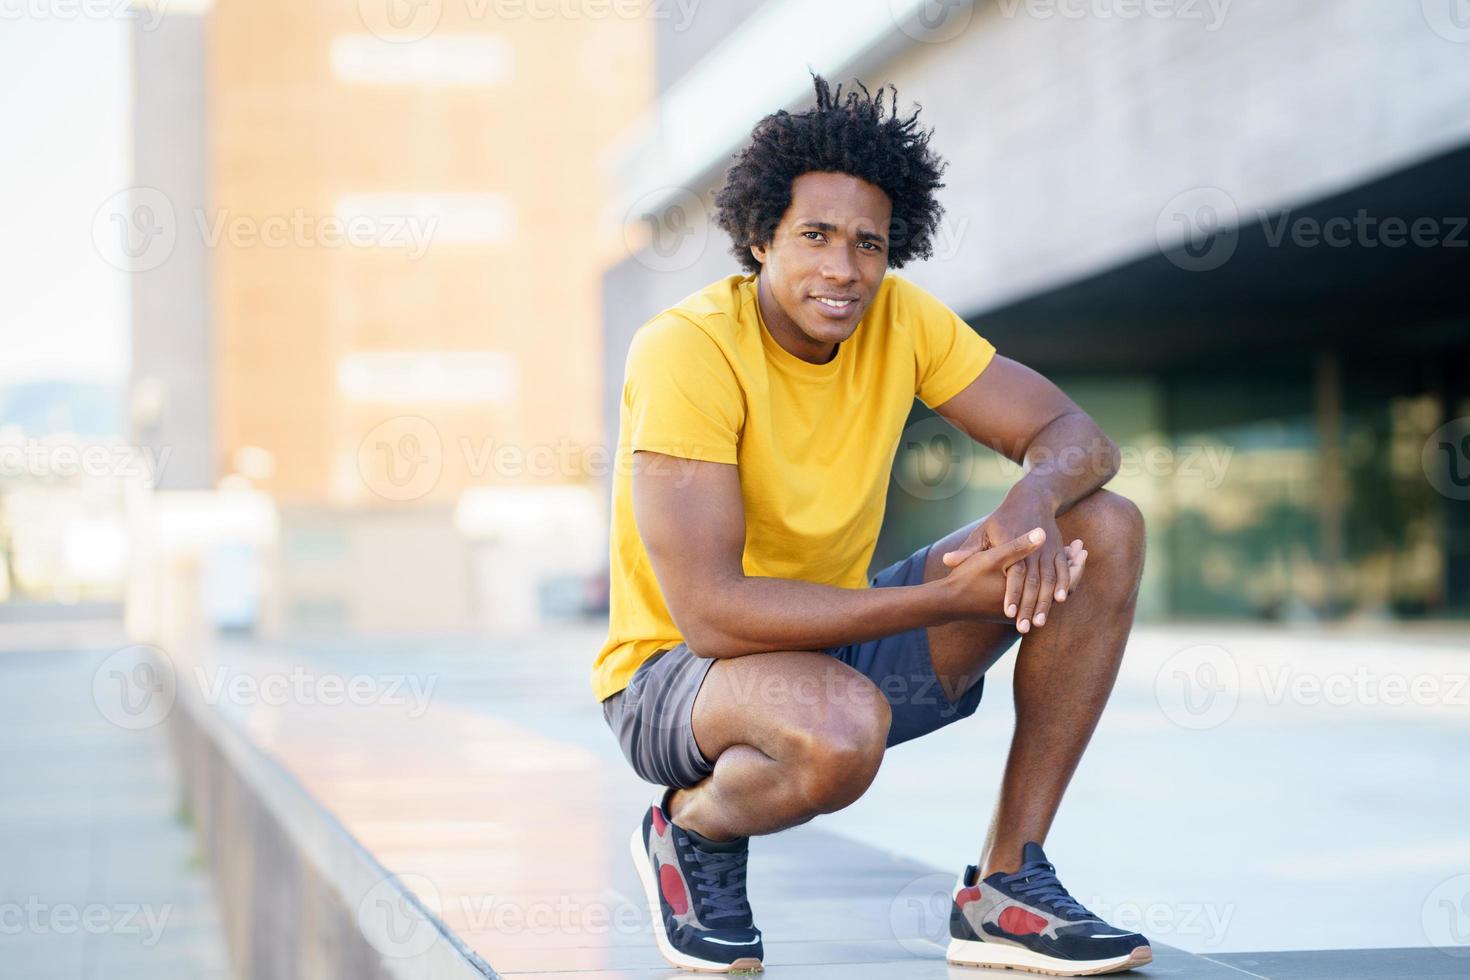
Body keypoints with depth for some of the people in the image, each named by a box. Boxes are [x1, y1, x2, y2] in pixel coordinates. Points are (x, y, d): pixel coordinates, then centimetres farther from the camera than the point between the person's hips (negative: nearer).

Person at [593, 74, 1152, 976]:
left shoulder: (901, 318, -6)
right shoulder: (685, 351, -24)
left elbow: (1078, 436, -2)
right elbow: (710, 612, -30)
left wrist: (1035, 497, -28)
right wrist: (950, 598, -31)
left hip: (839, 641, 7)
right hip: (674, 670, -6)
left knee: (1106, 530, -8)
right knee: (841, 727, -42)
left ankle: (1007, 885, -6)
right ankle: (692, 828, -4)